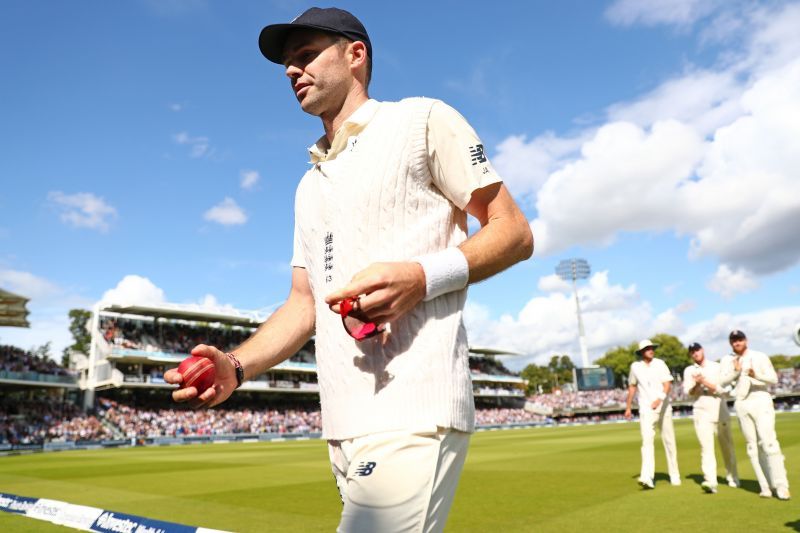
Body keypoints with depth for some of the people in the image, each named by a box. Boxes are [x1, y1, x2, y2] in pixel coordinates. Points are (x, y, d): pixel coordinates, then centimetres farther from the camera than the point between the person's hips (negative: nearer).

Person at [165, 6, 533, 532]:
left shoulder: (421, 120, 3)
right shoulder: (310, 185, 23)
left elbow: (515, 231, -2)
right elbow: (304, 302, 19)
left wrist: (423, 276, -19)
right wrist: (236, 366, 2)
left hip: (411, 418, -7)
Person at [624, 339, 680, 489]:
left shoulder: (660, 364, -3)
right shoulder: (635, 366, 3)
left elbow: (667, 384, -14)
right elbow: (632, 386, 15)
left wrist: (660, 399, -32)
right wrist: (628, 407, 14)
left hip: (664, 408, 0)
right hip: (646, 410, 0)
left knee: (669, 442, 9)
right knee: (647, 441, -15)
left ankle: (675, 476, 24)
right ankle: (647, 477, -24)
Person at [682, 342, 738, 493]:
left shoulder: (716, 367, 3)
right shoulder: (689, 371, 6)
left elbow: (722, 389, -9)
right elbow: (689, 392, -5)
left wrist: (704, 382, -21)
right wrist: (696, 384, -25)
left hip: (721, 412, 1)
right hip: (702, 414, 0)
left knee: (727, 447, 10)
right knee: (706, 447, -12)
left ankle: (732, 478, 28)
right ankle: (710, 482, -20)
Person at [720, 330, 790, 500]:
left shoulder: (760, 357, 4)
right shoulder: (727, 360, 9)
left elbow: (774, 379, -5)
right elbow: (724, 381, -3)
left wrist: (756, 375, -24)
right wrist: (736, 372, -22)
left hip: (761, 401, -2)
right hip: (741, 405, 3)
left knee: (769, 442, -12)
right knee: (753, 446, 4)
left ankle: (781, 486, -8)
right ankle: (765, 486, 9)